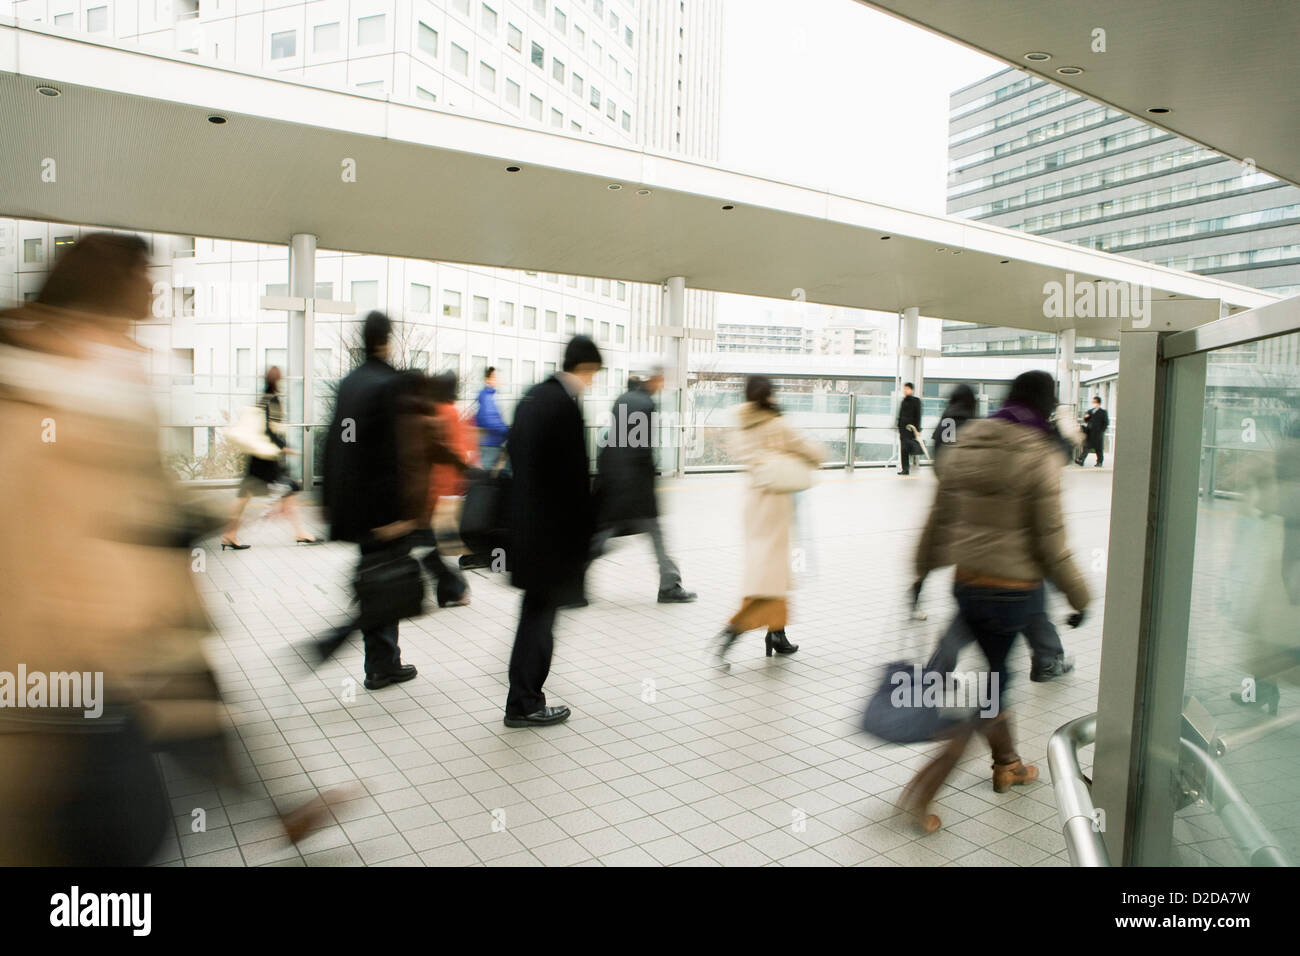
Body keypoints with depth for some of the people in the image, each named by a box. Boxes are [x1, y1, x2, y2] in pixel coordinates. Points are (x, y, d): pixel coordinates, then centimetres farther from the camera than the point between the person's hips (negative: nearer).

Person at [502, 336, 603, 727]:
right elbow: (573, 476, -19)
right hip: (552, 529, -9)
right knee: (541, 612, 2)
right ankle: (524, 704, 13)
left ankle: (524, 698, 29)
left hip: (525, 523, 9)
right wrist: (585, 532, -11)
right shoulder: (564, 404, -18)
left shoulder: (532, 397, 11)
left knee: (535, 610, 19)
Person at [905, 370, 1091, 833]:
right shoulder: (1039, 457, -13)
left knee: (996, 675, 23)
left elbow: (939, 520, 8)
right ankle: (924, 787, 3)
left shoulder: (964, 447, 2)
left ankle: (1007, 763, 42)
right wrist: (1079, 596, 1)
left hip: (967, 583, 6)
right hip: (1014, 591, -5)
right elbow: (1050, 543, -11)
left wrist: (923, 570, 19)